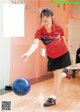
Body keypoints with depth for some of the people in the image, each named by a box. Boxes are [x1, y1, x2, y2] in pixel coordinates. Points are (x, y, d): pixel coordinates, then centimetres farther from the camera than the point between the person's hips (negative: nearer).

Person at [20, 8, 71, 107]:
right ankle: (65, 73, 55)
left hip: (63, 54, -2)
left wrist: (67, 51, 10)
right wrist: (28, 53, -64)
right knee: (57, 75, 17)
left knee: (57, 75, -5)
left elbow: (64, 40, -3)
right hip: (51, 56, 2)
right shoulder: (39, 32, -26)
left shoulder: (59, 28, -23)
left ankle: (53, 98, 5)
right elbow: (35, 44, -44)